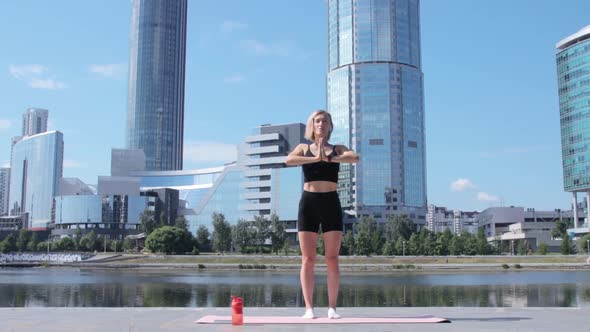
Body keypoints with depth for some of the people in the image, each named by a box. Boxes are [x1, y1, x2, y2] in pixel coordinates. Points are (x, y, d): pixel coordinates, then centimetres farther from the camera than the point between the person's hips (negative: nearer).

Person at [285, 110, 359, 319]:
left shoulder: (337, 149, 12)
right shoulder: (304, 148, 12)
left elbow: (355, 158, -10)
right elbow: (288, 160, -10)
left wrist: (328, 158, -13)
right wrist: (315, 159, -13)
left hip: (331, 203, 0)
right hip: (308, 203, 0)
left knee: (332, 259, -1)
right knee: (308, 260, -1)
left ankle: (332, 308, 5)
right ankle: (309, 308, 4)